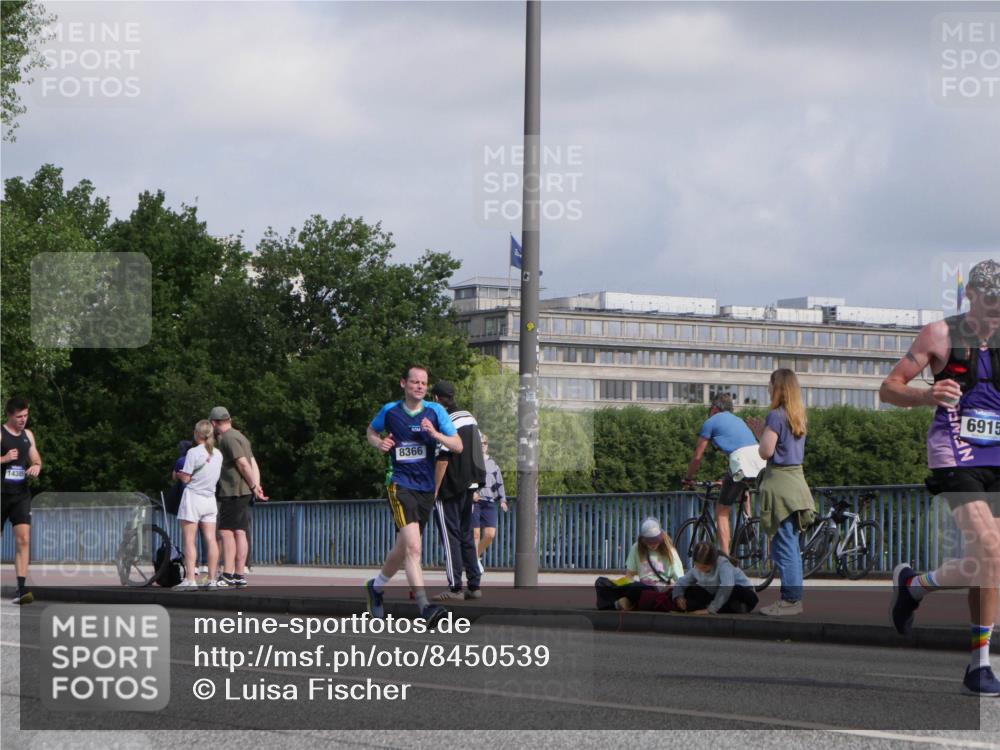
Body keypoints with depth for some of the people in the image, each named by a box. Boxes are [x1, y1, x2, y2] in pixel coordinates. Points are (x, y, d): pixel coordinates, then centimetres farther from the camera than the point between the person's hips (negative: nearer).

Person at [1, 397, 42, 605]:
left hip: (21, 495, 4)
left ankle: (21, 588, -15)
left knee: (23, 539, -10)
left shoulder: (28, 435, 12)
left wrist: (36, 467, 1)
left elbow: (36, 459, 22)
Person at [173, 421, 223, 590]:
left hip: (193, 496, -6)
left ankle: (190, 579, -10)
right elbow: (216, 476, 10)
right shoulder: (218, 454, 5)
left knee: (189, 540, -4)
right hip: (210, 498, 6)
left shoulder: (193, 452, -12)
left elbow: (185, 478, -13)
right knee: (210, 540, 4)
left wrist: (177, 474, 9)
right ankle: (212, 580, 4)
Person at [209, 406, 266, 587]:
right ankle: (239, 575, 8)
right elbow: (253, 464, 16)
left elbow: (243, 464, -17)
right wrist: (256, 485, 6)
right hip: (243, 492, 10)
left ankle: (227, 575, -15)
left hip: (232, 492, -10)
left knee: (227, 531, -11)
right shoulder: (239, 437, 20)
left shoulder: (228, 438, -11)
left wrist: (254, 487, -12)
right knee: (240, 532, 8)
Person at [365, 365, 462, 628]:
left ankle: (376, 586, 41)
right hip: (400, 484, -4)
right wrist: (378, 443, -1)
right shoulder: (390, 411, 1)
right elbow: (371, 430, 21)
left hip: (426, 487, 4)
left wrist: (435, 434, -17)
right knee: (412, 546, -22)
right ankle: (424, 606, -29)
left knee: (403, 549, 15)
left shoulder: (435, 411, 3)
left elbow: (458, 446, 1)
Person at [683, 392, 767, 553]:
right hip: (761, 461, 7)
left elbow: (697, 457, 13)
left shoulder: (710, 422, 12)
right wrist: (727, 479, 52)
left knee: (722, 511, 4)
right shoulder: (738, 420, 32)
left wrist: (688, 478, 29)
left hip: (742, 462, -7)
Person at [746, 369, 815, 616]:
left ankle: (789, 599, -9)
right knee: (791, 546, 13)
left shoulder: (776, 415, -12)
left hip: (779, 482, -9)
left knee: (783, 546, -8)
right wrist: (761, 433, 18)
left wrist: (762, 433, 2)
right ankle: (794, 597, 16)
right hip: (796, 479, 9)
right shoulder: (798, 417, 14)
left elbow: (766, 451, -16)